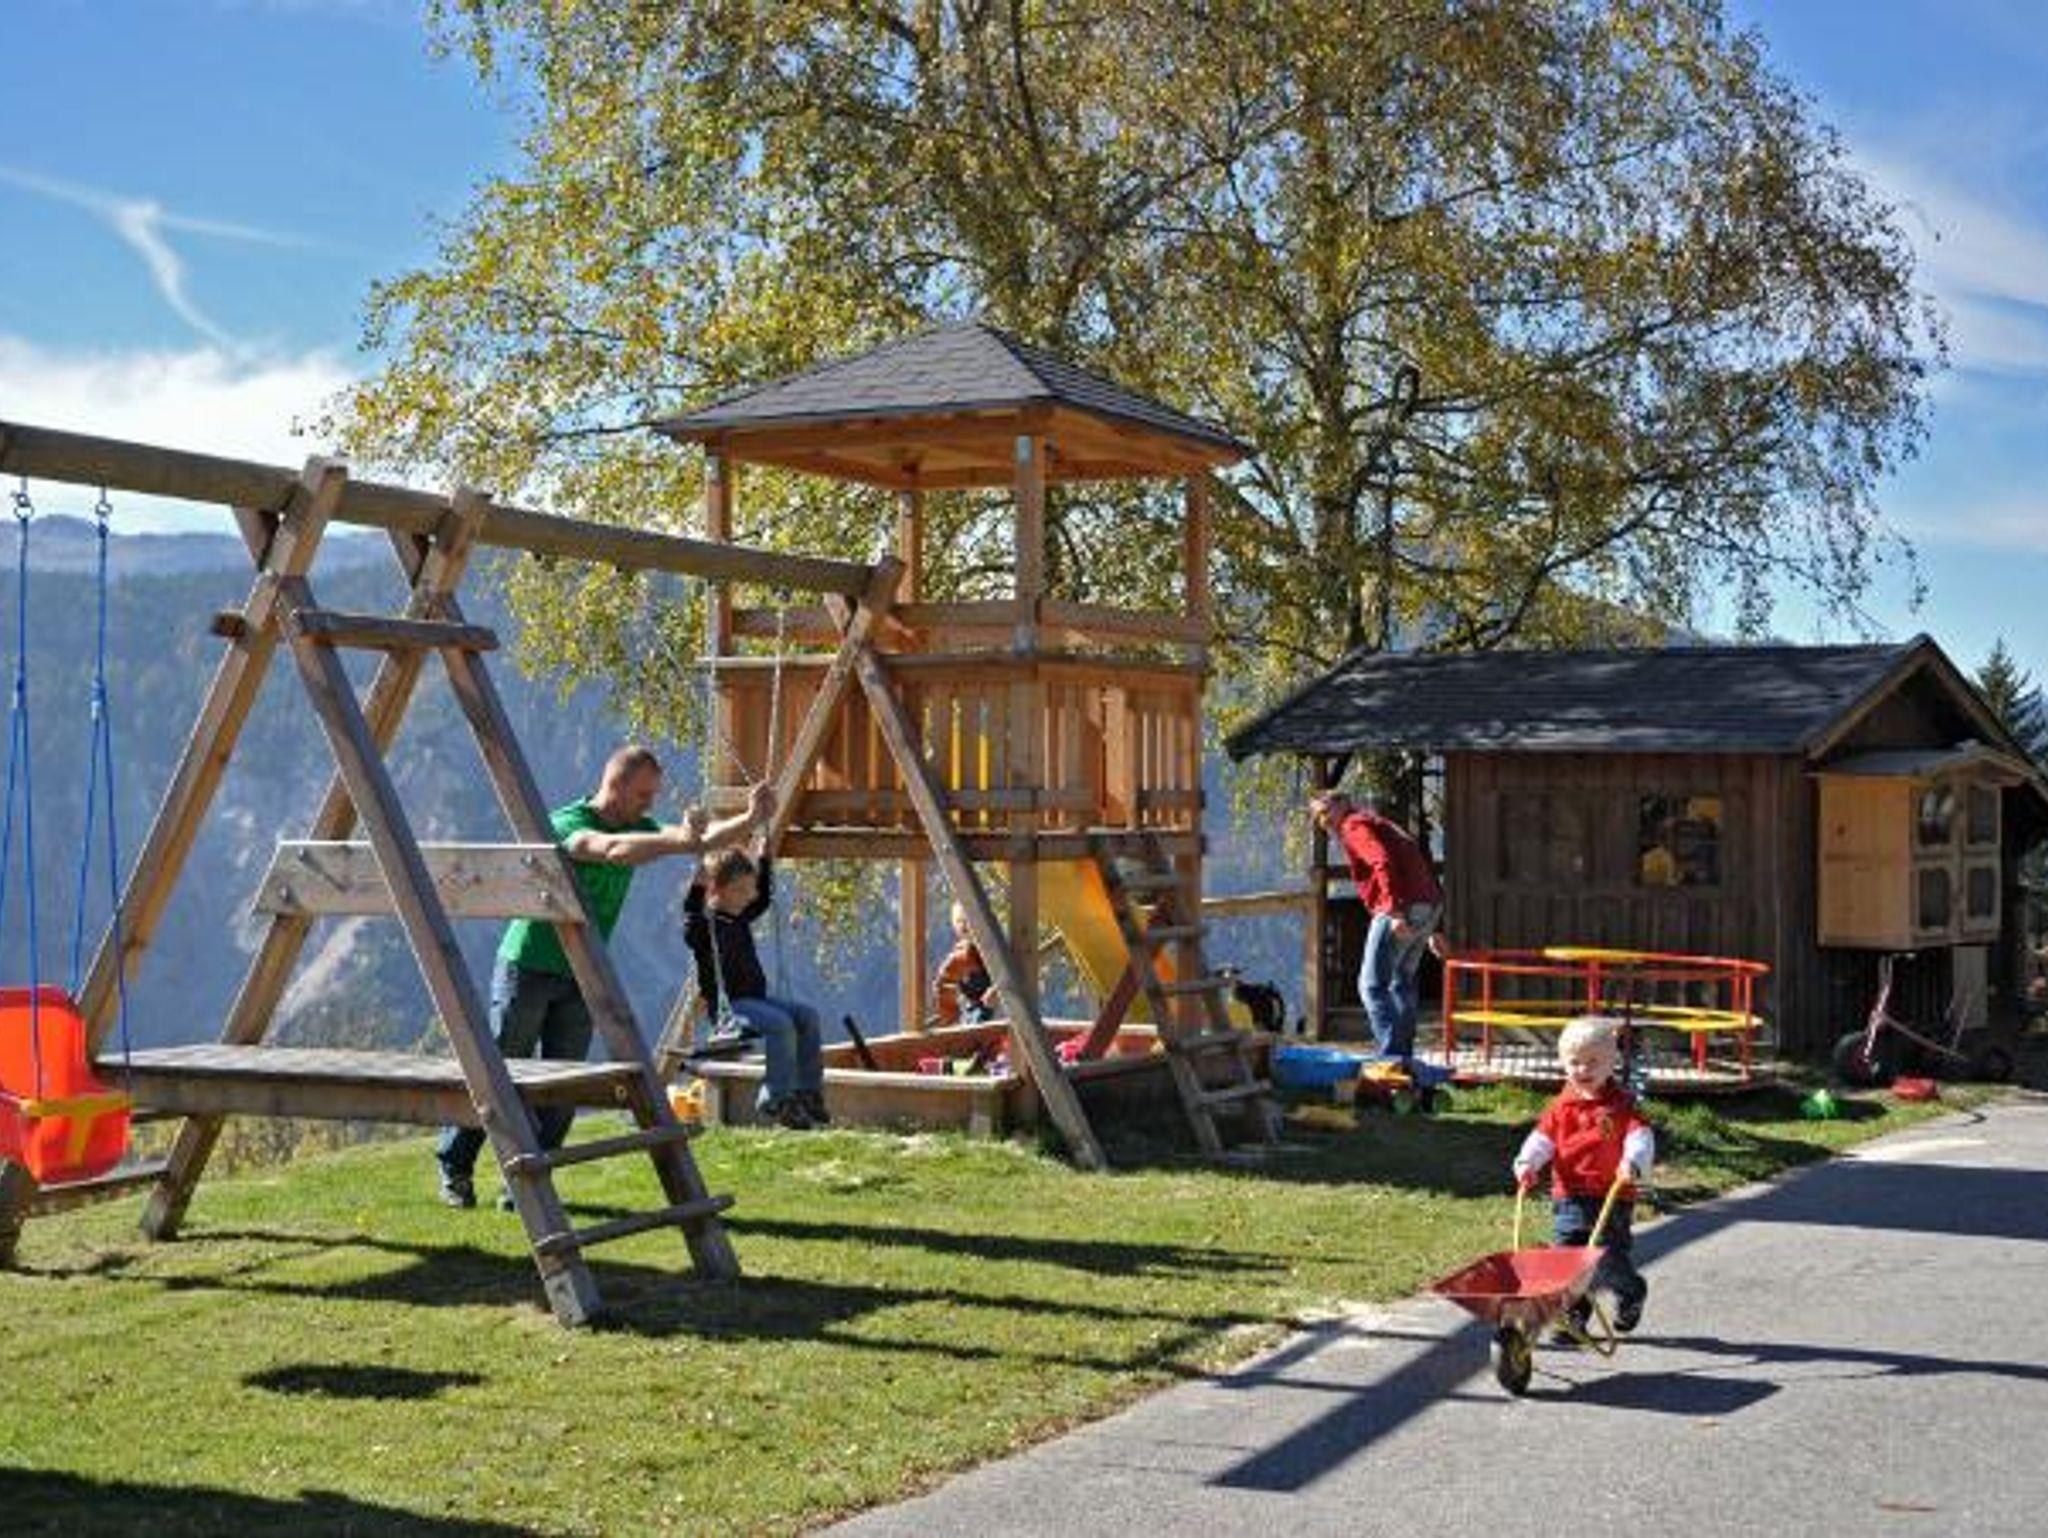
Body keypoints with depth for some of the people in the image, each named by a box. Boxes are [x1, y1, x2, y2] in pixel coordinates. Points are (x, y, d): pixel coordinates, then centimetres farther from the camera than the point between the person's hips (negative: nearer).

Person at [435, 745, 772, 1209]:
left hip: (580, 978, 6)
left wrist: (751, 819, -21)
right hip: (527, 967, -6)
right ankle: (454, 1168, 17)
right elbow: (613, 850, -38)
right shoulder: (566, 823, -18)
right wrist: (679, 840, -50)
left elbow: (704, 839, -3)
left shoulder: (637, 828, 4)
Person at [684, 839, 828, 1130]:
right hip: (726, 1006, -9)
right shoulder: (705, 924, -9)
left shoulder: (740, 918, 17)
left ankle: (808, 1091, -3)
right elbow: (690, 924, -32)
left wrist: (763, 860, 29)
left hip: (754, 999, 9)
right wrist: (698, 883, -39)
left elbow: (763, 898, 34)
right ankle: (776, 1100, -26)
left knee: (808, 1016, -6)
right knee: (779, 1024, -30)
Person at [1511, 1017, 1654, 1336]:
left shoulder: (1620, 1105, 0)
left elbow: (1640, 1136, -11)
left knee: (1611, 1256, 2)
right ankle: (1572, 1315, 9)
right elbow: (1542, 1138, 4)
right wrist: (1527, 1163, -14)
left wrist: (1633, 1163, -30)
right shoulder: (1562, 1106, 8)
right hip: (1569, 1198, 3)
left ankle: (1631, 1293, 33)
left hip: (1611, 1197, -3)